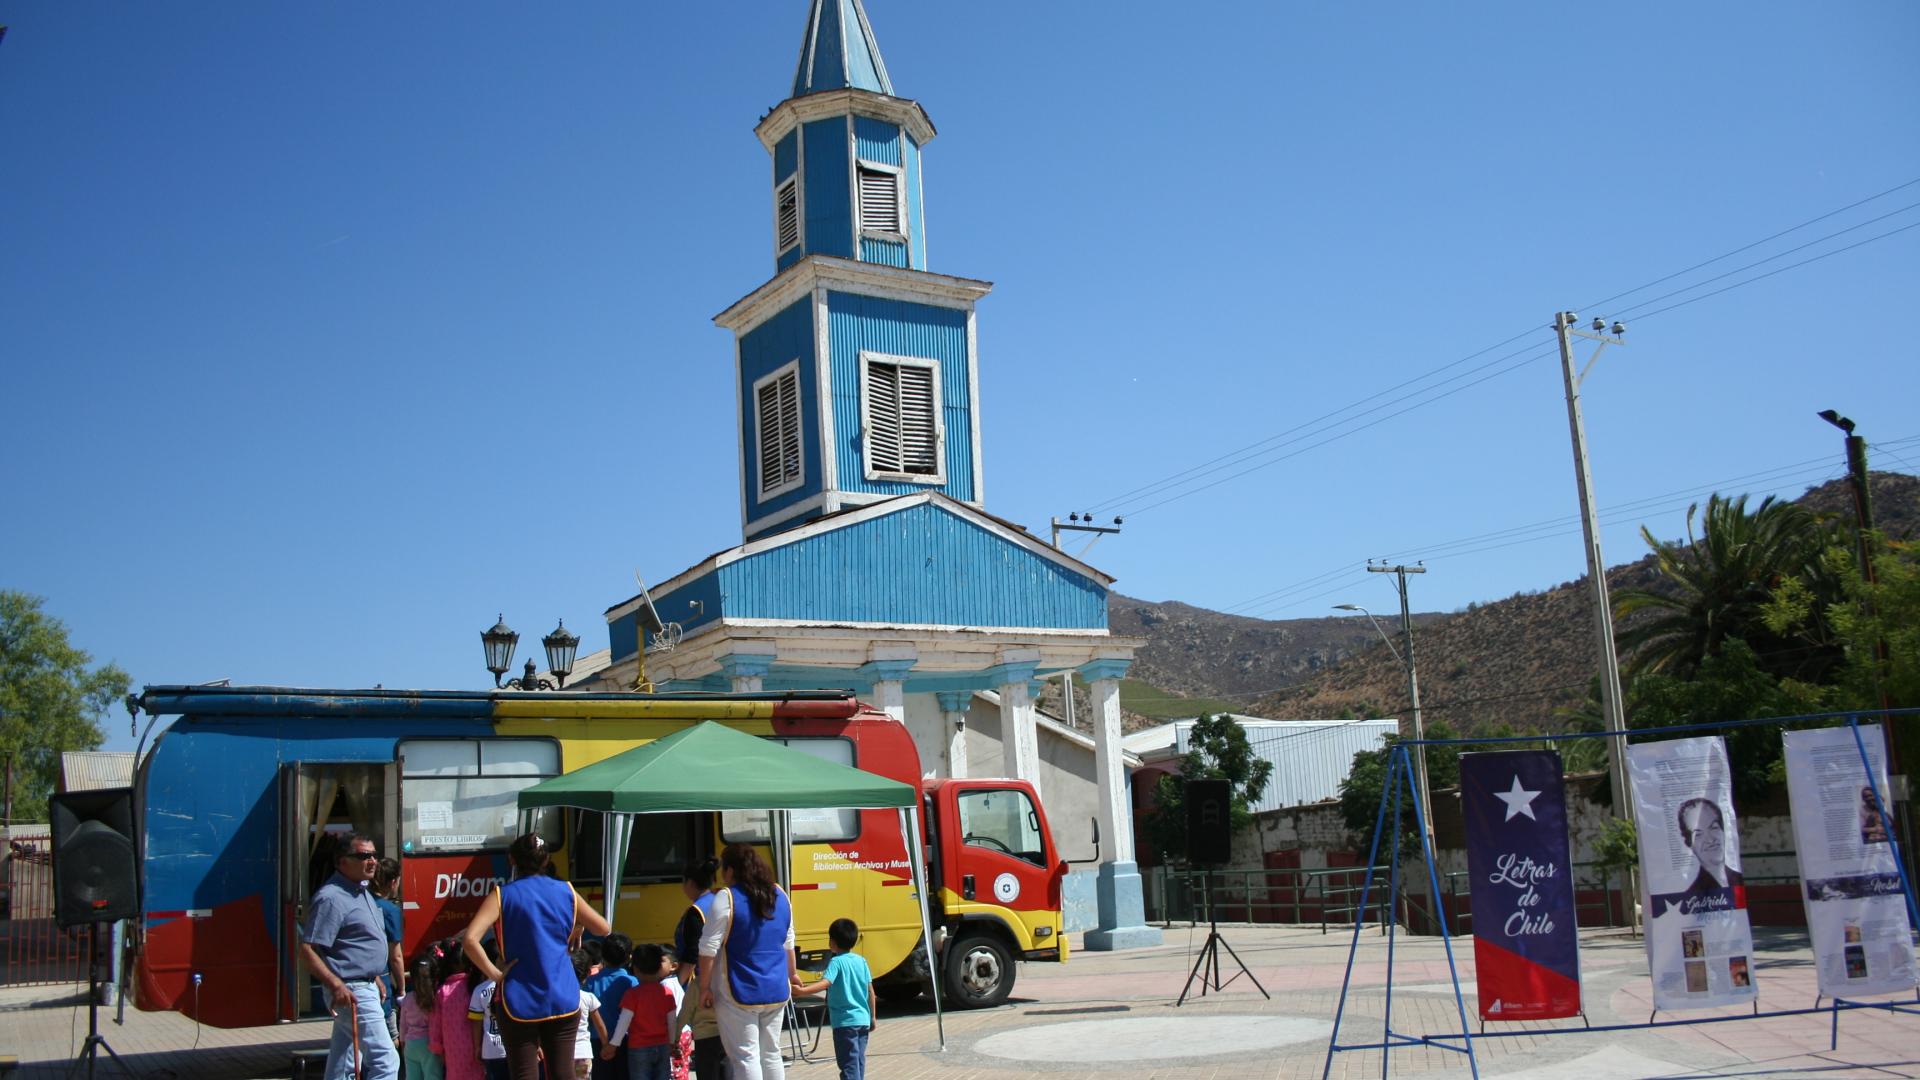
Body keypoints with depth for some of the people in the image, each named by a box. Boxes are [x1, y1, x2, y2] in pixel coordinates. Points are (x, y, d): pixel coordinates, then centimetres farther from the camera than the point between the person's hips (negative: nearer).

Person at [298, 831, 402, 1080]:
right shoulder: (332, 898, -18)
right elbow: (307, 951, -23)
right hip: (352, 993, -10)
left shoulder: (362, 892, 13)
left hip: (365, 987, 10)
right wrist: (336, 985, -30)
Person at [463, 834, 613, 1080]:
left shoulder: (502, 895, -2)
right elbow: (603, 928, 14)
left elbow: (470, 940, -17)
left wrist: (494, 974, -7)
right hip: (563, 1000, 2)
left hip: (519, 1003, -2)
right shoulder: (566, 892, 5)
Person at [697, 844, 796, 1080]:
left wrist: (705, 986, -8)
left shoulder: (726, 899, -14)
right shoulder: (780, 896, 7)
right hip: (776, 990, 6)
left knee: (745, 1057, -2)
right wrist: (792, 973, 31)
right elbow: (788, 943, 18)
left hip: (740, 994, -6)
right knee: (771, 1054, 16)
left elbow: (709, 948, -16)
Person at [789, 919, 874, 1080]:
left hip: (845, 1022, -6)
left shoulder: (836, 962, -10)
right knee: (859, 1060, 17)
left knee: (848, 1063, -6)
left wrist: (803, 990, -38)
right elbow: (870, 991, 11)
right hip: (863, 1020, 6)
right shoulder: (861, 961, 8)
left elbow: (825, 983, -28)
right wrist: (872, 1017, 20)